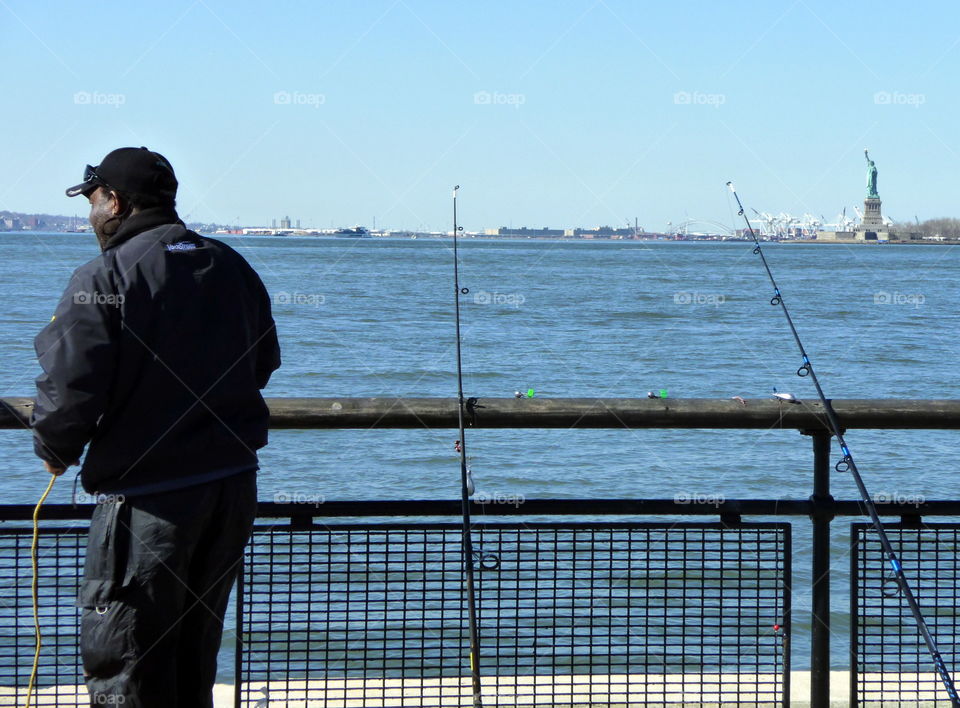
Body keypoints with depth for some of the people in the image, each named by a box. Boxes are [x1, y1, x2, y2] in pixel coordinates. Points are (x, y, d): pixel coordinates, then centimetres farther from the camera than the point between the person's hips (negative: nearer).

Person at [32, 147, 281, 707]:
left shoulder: (102, 280, -14)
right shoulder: (233, 267, 9)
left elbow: (69, 389, -18)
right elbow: (263, 364, 19)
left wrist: (56, 451, 1)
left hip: (147, 497, -7)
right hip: (234, 483, 7)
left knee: (119, 661, 1)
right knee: (194, 653, 20)